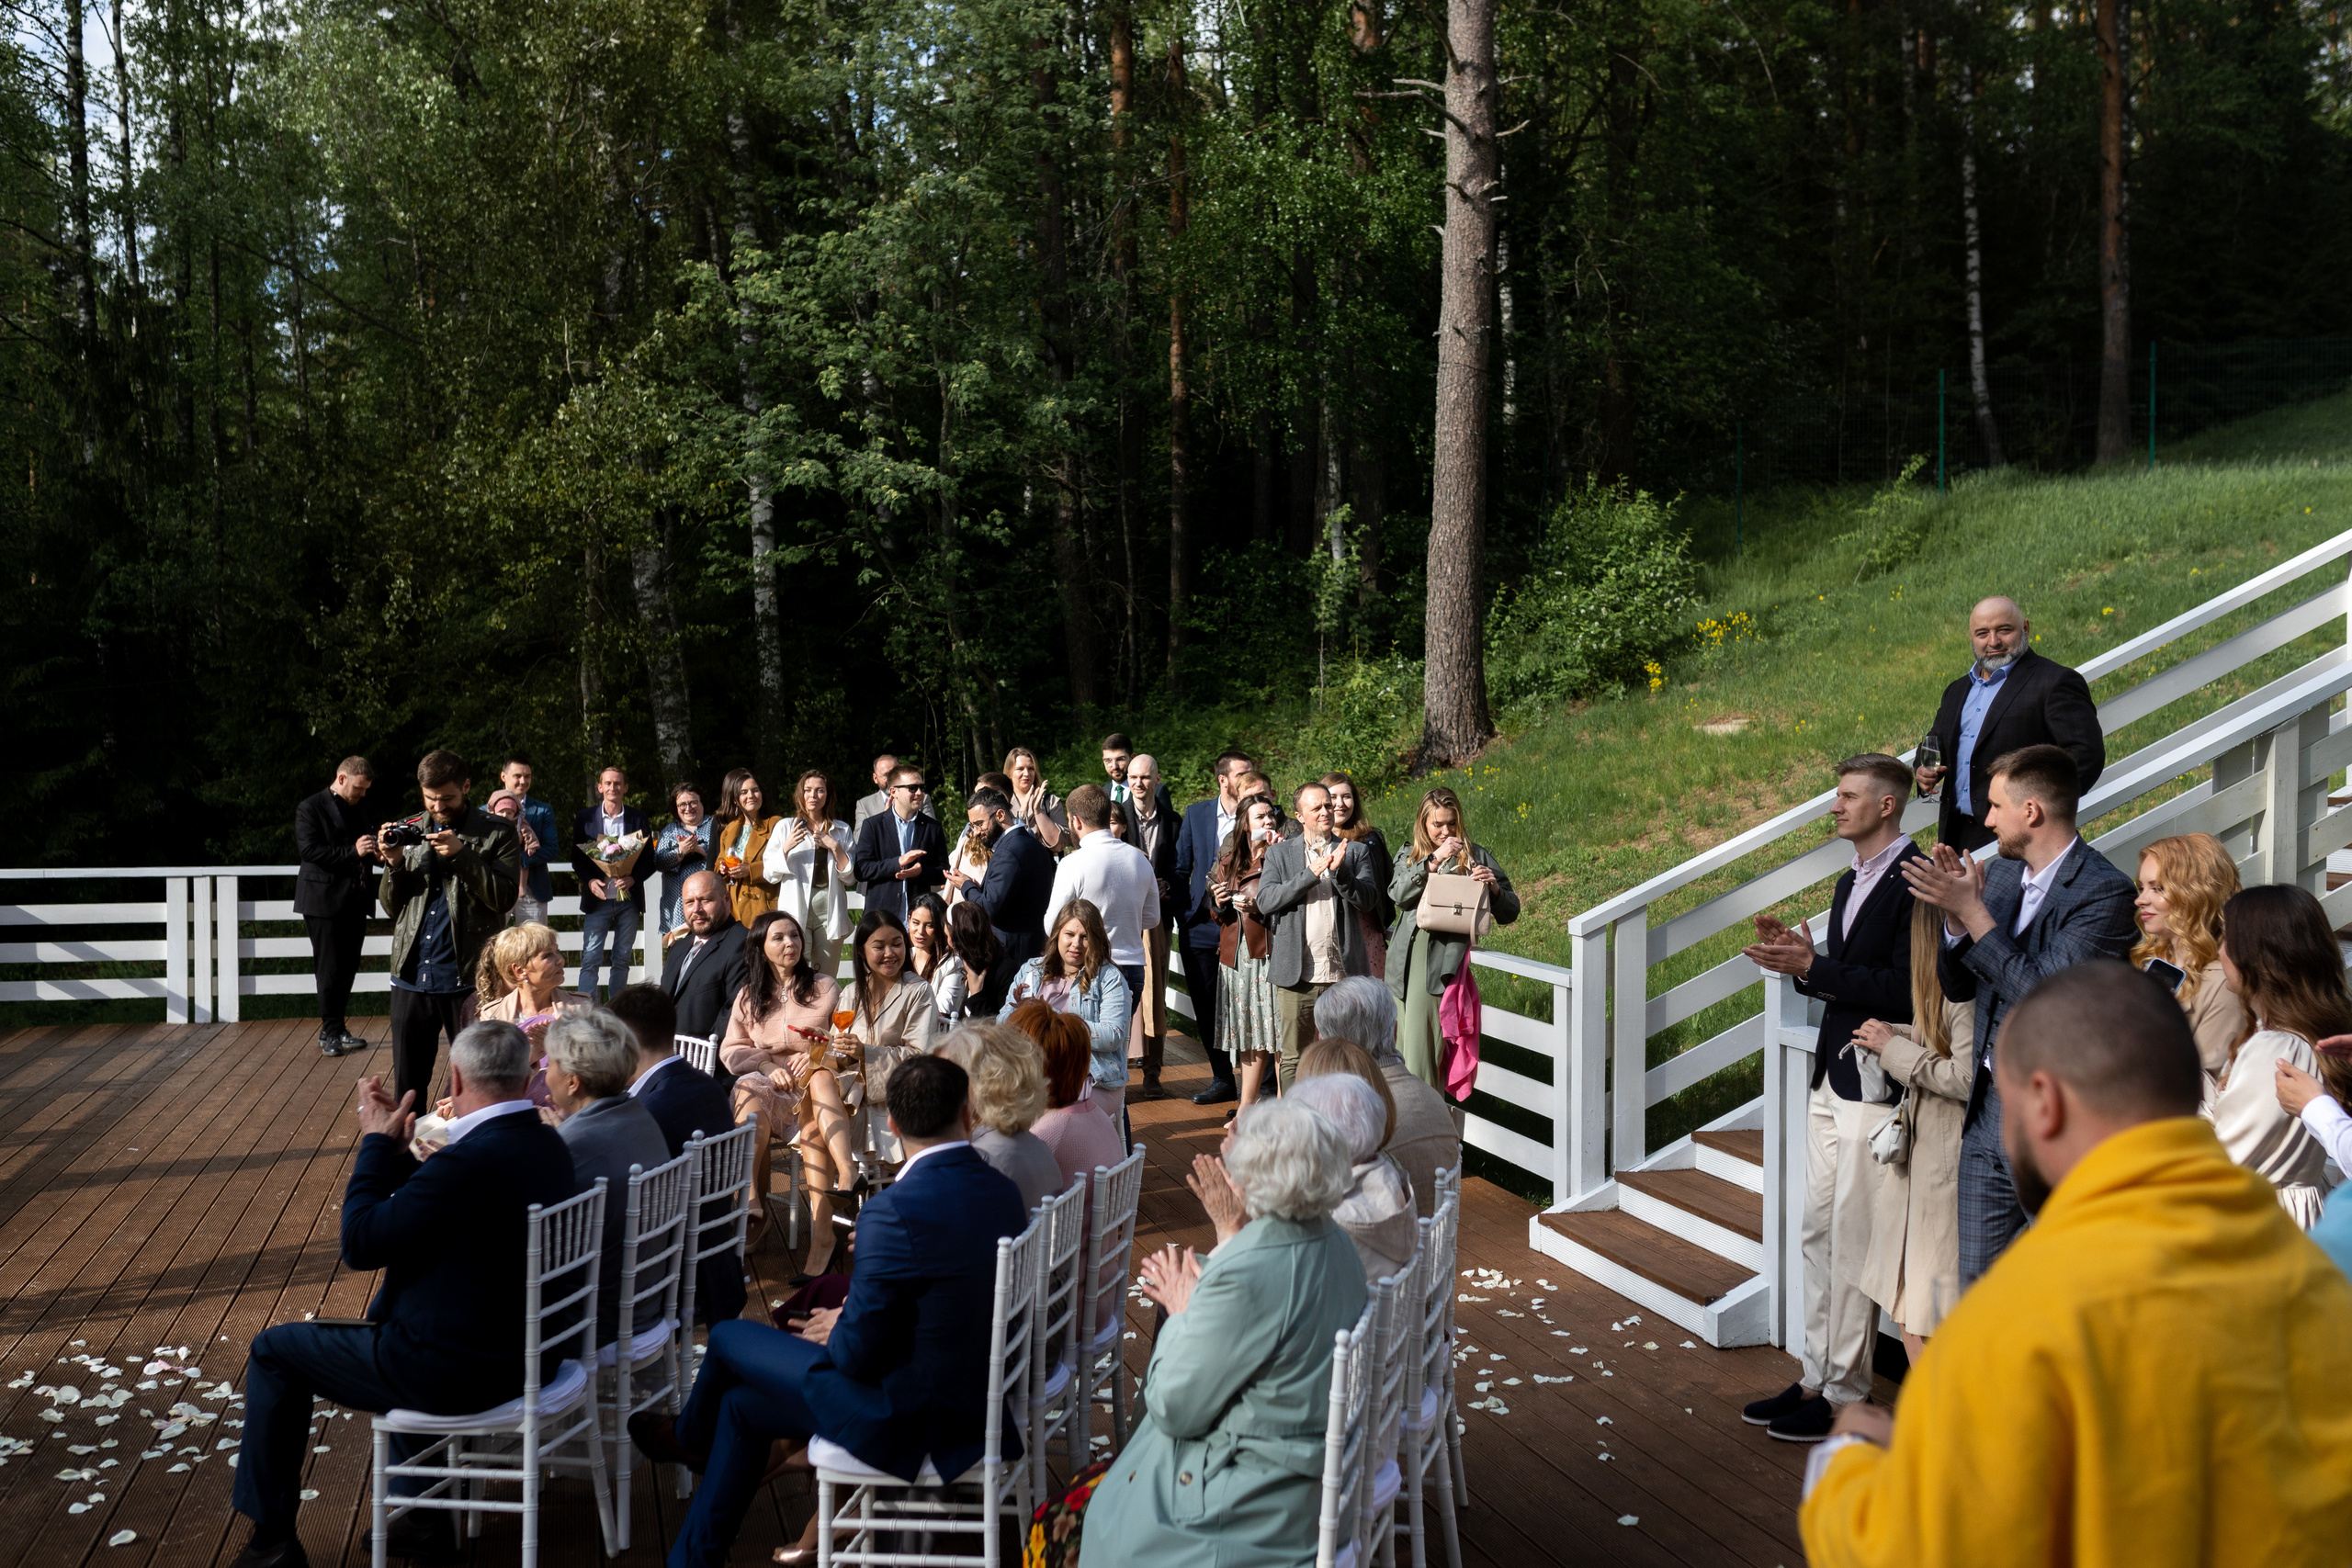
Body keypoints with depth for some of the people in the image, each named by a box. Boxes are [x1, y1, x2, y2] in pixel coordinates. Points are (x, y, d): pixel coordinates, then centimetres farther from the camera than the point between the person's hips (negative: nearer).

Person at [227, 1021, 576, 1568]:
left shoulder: (470, 1160, -28)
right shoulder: (548, 1144, 0)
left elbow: (360, 1245, -18)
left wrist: (377, 1143, -9)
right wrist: (396, 1152, 6)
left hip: (455, 1373, -8)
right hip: (525, 1356, 9)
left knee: (273, 1351, 11)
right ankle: (424, 1515, 37)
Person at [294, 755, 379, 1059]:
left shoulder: (356, 810, 20)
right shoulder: (311, 808, -4)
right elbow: (309, 850, -16)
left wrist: (375, 849, 8)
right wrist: (352, 852, -23)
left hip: (354, 902, 7)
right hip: (324, 901, -7)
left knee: (348, 968, 7)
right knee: (329, 969, -4)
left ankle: (334, 1029, 16)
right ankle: (332, 1031, 4)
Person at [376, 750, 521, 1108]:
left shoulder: (496, 833, 2)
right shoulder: (408, 831, 12)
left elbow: (504, 897, -9)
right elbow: (391, 907, 14)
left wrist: (461, 854, -16)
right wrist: (394, 866, -4)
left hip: (467, 979, -3)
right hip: (412, 976, 4)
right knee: (407, 1084, 9)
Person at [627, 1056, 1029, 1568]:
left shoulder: (894, 1210, -27)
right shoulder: (1005, 1193, -3)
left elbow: (857, 1353, -19)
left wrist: (838, 1332, 3)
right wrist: (852, 1320, 10)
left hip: (907, 1422, -7)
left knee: (729, 1338, 15)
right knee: (741, 1404, 23)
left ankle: (690, 1438, 48)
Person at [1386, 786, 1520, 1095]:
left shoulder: (1475, 857, 8)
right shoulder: (1410, 856, 18)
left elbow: (1509, 913, 8)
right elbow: (1397, 893, -4)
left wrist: (1494, 888, -13)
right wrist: (1434, 860, -14)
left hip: (1442, 959, -4)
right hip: (1405, 959, 4)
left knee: (1420, 1055, -12)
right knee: (1402, 1048, 7)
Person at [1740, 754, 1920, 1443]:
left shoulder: (1915, 881, -15)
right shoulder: (1851, 880, 15)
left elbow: (1905, 990, -22)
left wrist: (1812, 967, -21)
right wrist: (1800, 959, 3)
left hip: (1875, 1085, -9)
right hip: (1832, 1077, 9)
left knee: (1853, 1242, -1)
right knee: (1818, 1234, 14)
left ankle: (1844, 1394, 10)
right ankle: (1816, 1377, 24)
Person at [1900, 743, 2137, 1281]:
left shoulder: (2103, 890, -14)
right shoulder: (1999, 876, 10)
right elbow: (1958, 986, 12)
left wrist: (1973, 912, -20)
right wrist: (1955, 911, -5)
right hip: (1989, 1107, 7)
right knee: (1977, 1280, 13)